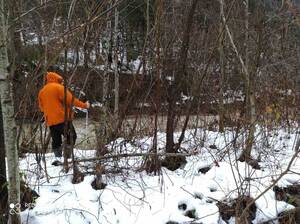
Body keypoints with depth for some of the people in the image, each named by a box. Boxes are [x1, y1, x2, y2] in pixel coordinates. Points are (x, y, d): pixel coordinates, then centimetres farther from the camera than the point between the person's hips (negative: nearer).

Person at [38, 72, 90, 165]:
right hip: (62, 118, -6)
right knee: (71, 137, 2)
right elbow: (70, 99, -12)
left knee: (56, 140, 13)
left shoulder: (42, 91, 15)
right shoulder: (58, 87, -5)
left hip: (50, 121, 6)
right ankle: (67, 157, -10)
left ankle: (57, 157, 0)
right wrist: (84, 105, -7)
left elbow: (41, 107, 20)